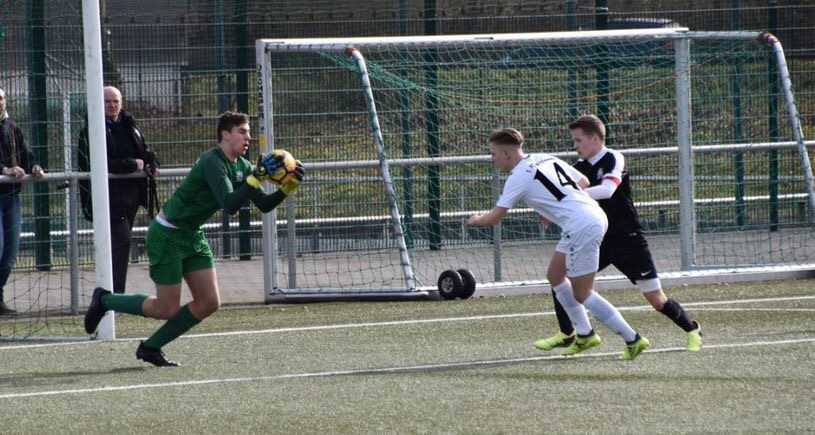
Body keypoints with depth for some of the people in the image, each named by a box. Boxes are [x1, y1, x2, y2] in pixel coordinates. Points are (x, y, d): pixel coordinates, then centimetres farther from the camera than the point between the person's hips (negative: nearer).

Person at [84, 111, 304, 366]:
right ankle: (104, 300, 17)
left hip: (192, 237, 9)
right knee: (167, 309, -5)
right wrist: (257, 177, -41)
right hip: (167, 236, -9)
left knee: (209, 303, 1)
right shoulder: (213, 162, -24)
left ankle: (151, 348, 13)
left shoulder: (241, 167, 3)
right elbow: (229, 206, -35)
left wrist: (288, 188, -13)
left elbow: (264, 205, 3)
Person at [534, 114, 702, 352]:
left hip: (628, 240, -6)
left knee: (656, 299, -3)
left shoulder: (613, 159, -15)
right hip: (597, 241, 6)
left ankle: (692, 330, 21)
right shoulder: (580, 168, 6)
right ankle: (566, 334, 1)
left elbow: (607, 190, -33)